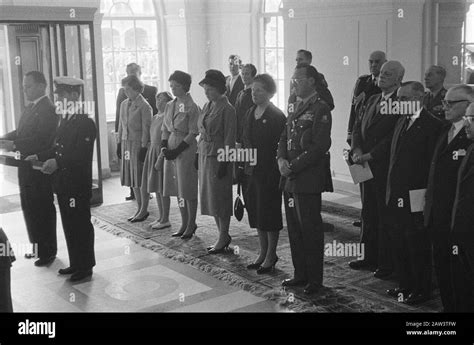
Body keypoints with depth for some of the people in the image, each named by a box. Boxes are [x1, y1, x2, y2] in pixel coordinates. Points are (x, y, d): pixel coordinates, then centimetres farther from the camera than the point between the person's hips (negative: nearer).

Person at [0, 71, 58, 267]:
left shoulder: (47, 109, -17)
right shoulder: (31, 108, 14)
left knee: (42, 210, 1)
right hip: (27, 167, 9)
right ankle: (37, 247, 29)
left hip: (39, 168, -9)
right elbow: (21, 131, 14)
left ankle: (48, 251, 14)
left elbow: (41, 140, -25)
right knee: (30, 209, 16)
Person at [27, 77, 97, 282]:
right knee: (69, 226, 16)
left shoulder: (85, 123, -15)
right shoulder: (65, 121, 13)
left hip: (78, 186, -9)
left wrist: (57, 162, -34)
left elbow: (81, 155, -24)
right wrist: (39, 157, 7)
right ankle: (75, 263, 28)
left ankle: (85, 267, 13)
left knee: (81, 226, 1)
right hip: (63, 184, 9)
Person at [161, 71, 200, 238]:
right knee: (178, 189, 10)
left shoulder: (191, 107, -9)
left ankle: (191, 224, 10)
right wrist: (164, 147, -1)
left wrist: (177, 150, -15)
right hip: (171, 149, 7)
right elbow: (165, 129, 15)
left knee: (188, 189, -1)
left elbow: (193, 133, -12)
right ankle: (184, 224, 20)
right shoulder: (170, 105, 12)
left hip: (186, 149, -7)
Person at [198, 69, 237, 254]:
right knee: (209, 196, 11)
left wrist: (224, 162, -17)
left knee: (220, 197, -1)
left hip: (218, 156, -8)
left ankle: (223, 238, 10)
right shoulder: (207, 106, 12)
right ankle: (223, 235, 22)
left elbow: (229, 139, -14)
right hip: (205, 154, 8)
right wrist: (198, 154, 12)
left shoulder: (227, 109, -12)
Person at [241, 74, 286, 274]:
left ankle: (271, 256, 14)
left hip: (269, 172, -7)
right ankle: (263, 253, 25)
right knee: (255, 212, 13)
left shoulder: (276, 116, -11)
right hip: (251, 171, 7)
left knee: (269, 214, 1)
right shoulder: (250, 114, 11)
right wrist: (245, 155, 5)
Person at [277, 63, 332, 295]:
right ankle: (300, 274, 25)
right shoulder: (296, 108, 16)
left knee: (310, 228, 0)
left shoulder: (320, 109, -9)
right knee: (294, 228, 13)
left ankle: (315, 279, 12)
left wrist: (293, 166, -16)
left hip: (308, 179, -8)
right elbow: (284, 138, 17)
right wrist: (281, 159, -2)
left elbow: (320, 146, -16)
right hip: (290, 179, 8)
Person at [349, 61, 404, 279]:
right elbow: (358, 127, 13)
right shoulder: (373, 100, 15)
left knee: (386, 217, 1)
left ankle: (387, 263, 12)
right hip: (367, 166, 8)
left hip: (386, 167, -8)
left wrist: (370, 155, -17)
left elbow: (393, 137, -18)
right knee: (368, 214, 14)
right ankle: (370, 258, 26)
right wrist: (357, 149, -4)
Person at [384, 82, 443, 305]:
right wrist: (391, 191, 9)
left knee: (417, 246, 4)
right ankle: (405, 285, 28)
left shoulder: (432, 125, -12)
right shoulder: (402, 122, 13)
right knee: (398, 244, 14)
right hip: (396, 197, 8)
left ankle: (421, 290, 18)